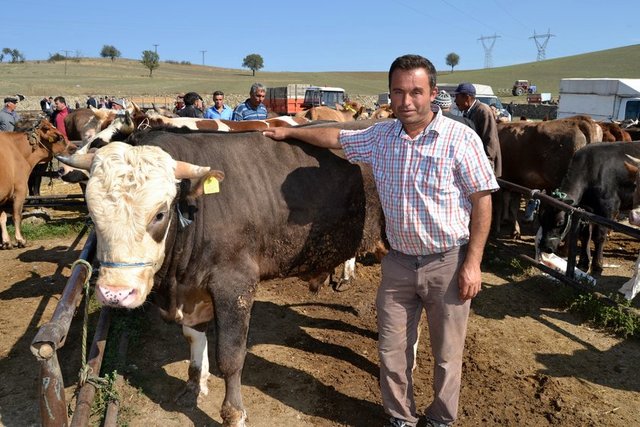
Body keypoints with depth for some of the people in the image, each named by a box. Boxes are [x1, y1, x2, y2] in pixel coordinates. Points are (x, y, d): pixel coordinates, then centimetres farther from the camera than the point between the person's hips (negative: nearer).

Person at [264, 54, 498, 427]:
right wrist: (289, 132, 19)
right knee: (392, 349, 13)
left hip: (449, 263, -4)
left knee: (447, 353, 13)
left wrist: (473, 263, -13)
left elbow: (482, 201, -11)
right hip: (398, 261, 4)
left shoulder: (461, 138, -13)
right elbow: (337, 137, 18)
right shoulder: (381, 136, 2)